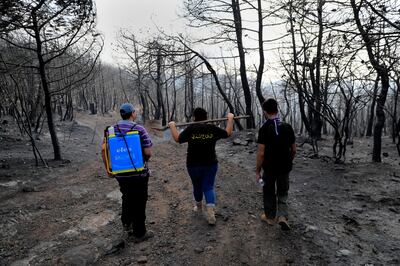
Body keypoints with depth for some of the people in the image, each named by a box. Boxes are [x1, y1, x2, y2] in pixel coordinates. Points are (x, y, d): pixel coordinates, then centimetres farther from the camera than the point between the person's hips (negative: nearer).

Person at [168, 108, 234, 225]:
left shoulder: (190, 129, -10)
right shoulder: (213, 128, -4)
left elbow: (177, 138, -8)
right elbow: (228, 133, 5)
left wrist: (172, 126, 4)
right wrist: (230, 119, 16)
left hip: (193, 165, 0)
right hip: (210, 164, 1)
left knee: (197, 186, 20)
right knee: (209, 187, 6)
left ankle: (199, 206, 42)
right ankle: (211, 213, -8)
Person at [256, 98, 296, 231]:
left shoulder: (264, 129, -15)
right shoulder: (287, 127, -2)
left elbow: (261, 153, -17)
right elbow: (294, 150, 4)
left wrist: (257, 171, -7)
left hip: (269, 168, -3)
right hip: (285, 167, 3)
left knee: (269, 192, 16)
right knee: (283, 193, 18)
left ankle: (270, 217, 31)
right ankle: (282, 216, 2)